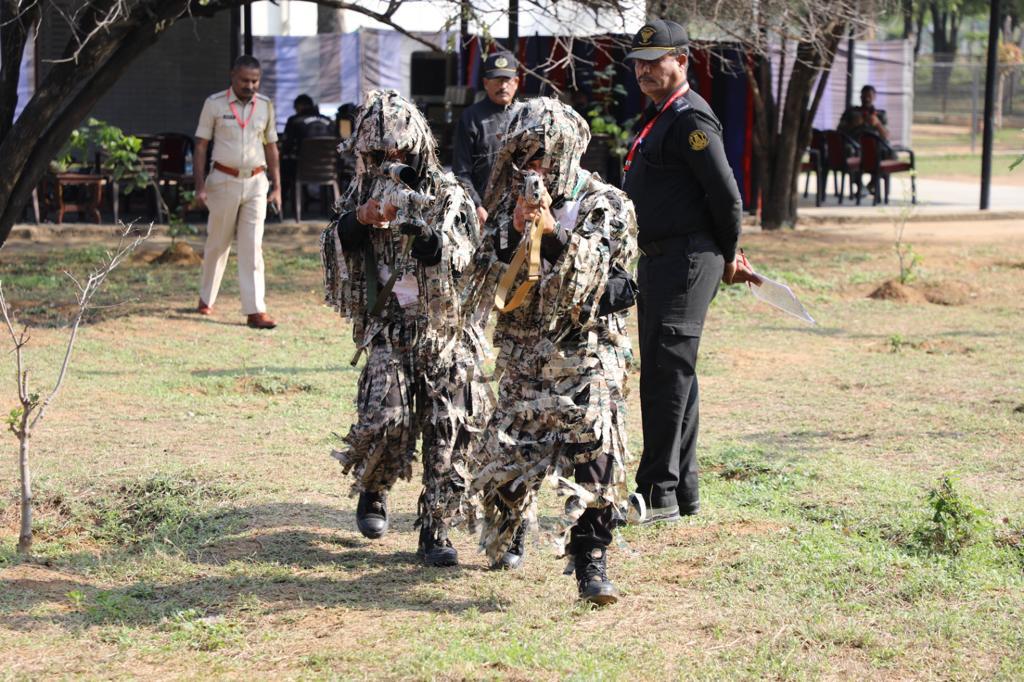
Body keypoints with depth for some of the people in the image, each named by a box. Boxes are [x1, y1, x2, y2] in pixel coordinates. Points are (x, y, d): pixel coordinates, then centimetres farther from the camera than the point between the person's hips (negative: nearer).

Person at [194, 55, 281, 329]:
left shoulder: (265, 105, 5)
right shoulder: (215, 103, -4)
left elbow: (271, 147, 12)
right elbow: (201, 145, -2)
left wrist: (277, 186, 8)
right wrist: (200, 186, -9)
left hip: (256, 183, 2)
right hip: (224, 181, -2)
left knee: (252, 247, -4)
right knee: (218, 243, 8)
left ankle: (255, 311, -8)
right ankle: (206, 299, 27)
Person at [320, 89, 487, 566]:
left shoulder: (447, 193, -2)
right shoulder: (361, 193, 7)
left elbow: (461, 254, -15)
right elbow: (334, 253, -2)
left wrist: (423, 229, -32)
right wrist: (360, 218, -20)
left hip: (446, 331, -1)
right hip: (388, 329, 1)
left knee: (448, 430, -6)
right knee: (386, 416, -17)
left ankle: (436, 531, 3)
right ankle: (372, 492, 12)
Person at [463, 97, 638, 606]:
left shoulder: (607, 206, -2)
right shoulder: (509, 204, 7)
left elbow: (593, 281, -12)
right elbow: (487, 284, 2)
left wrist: (553, 232, -24)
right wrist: (516, 235, -14)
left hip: (587, 349, -3)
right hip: (524, 352, 3)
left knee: (592, 440, -24)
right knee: (505, 451, 4)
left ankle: (591, 560, -22)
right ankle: (510, 529, 38)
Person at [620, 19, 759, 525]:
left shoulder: (690, 119, -14)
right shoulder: (659, 117, 18)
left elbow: (726, 196, -16)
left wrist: (727, 257, -3)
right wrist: (726, 257, 21)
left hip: (687, 262, -11)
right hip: (658, 260, 11)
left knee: (666, 375, -11)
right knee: (668, 375, 13)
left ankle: (658, 493, -9)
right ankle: (683, 492, 21)